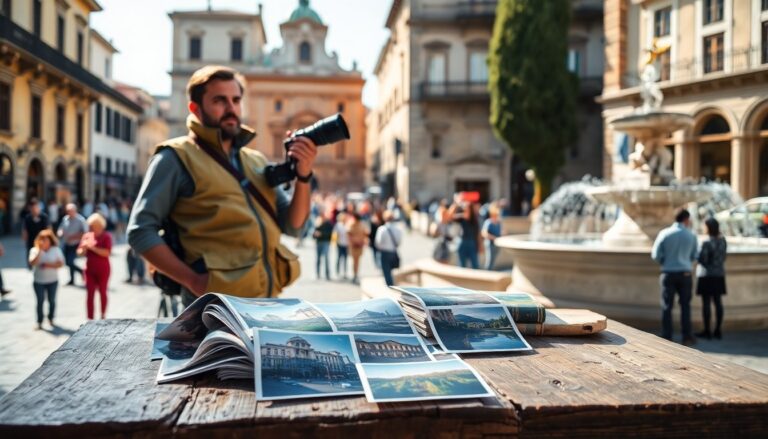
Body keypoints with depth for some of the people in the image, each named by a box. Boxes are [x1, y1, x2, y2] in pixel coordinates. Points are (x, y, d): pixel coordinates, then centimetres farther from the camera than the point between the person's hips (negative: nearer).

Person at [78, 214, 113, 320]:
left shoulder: (106, 237, -8)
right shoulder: (87, 236, 3)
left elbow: (107, 253, -20)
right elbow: (79, 252, 5)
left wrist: (92, 248, -24)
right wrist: (84, 248, -17)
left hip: (103, 270, -3)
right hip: (90, 270, 3)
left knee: (102, 292, 9)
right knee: (90, 294, 1)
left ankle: (103, 316, 22)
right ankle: (90, 318, 3)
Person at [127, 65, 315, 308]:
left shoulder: (256, 161, 16)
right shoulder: (177, 158, -1)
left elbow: (291, 225, 12)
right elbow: (140, 231, -7)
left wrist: (303, 177, -5)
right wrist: (192, 280, -16)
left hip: (268, 301, 6)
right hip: (217, 304, -6)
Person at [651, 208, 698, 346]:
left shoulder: (664, 234, -3)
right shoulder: (691, 235, 0)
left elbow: (656, 255, -4)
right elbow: (693, 256, 9)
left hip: (668, 273, -1)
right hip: (685, 273, 1)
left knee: (667, 306, 4)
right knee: (685, 305, 10)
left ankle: (667, 338, 3)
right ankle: (687, 337, 11)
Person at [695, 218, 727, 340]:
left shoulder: (707, 243, -18)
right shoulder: (723, 240, 4)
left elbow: (702, 260, -18)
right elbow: (722, 258, 12)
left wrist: (697, 253, -1)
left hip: (706, 275, -7)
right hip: (719, 275, 7)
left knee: (706, 302, -1)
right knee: (718, 302, 8)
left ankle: (706, 331, 2)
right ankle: (718, 331, 12)